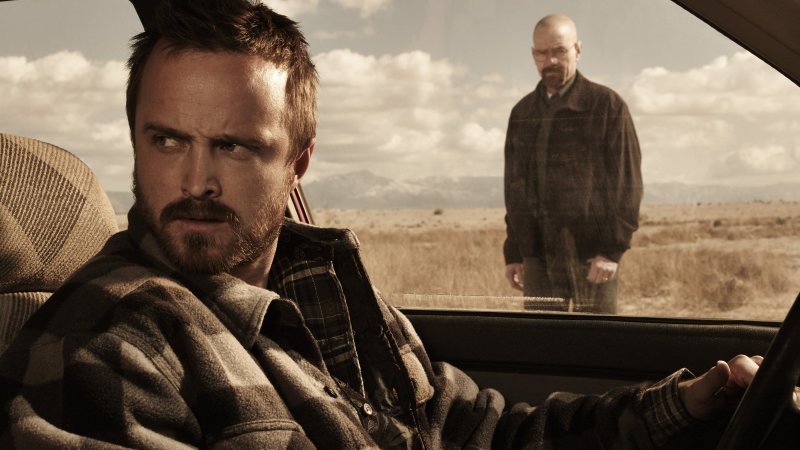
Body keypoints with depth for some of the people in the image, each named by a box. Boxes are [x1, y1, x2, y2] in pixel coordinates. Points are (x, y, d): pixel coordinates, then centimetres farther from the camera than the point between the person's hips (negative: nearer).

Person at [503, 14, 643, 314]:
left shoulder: (607, 105, 0)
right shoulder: (522, 113, 16)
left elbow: (627, 182, -5)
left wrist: (612, 249, -13)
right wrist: (513, 253, 14)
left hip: (591, 258, -5)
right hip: (537, 258, 5)